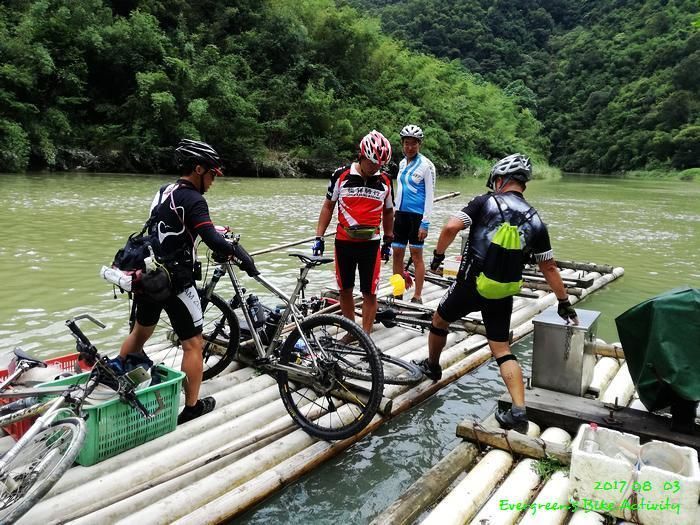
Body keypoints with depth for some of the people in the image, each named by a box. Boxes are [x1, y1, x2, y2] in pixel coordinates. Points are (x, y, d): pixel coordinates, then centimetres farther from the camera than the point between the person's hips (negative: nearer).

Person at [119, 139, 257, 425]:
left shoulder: (163, 192, 10)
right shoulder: (192, 199, -16)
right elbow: (212, 239, -28)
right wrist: (239, 254, -15)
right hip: (175, 280, -9)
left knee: (141, 331, 28)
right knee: (194, 344, 4)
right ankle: (192, 407, 13)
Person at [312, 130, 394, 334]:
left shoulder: (384, 181, -1)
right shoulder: (341, 175, -5)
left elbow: (388, 212, 12)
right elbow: (328, 206, 3)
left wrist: (388, 241, 14)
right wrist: (319, 237, -2)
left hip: (371, 244, 0)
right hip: (344, 242, 0)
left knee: (369, 293, 1)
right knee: (345, 290, 11)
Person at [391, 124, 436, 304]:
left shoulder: (426, 165, -8)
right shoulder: (402, 163, 12)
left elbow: (430, 195, -11)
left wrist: (425, 223, -15)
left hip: (417, 215, -6)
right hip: (400, 214, 7)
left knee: (416, 256, -1)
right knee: (397, 254, 6)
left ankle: (417, 297, 8)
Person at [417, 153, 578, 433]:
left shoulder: (484, 202, -4)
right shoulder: (535, 221, 7)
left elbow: (451, 227, -16)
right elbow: (549, 267, 10)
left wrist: (438, 254, 1)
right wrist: (564, 302, 19)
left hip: (470, 284, -3)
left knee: (439, 319, 24)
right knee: (502, 350, 11)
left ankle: (432, 366, 45)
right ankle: (519, 411, 0)